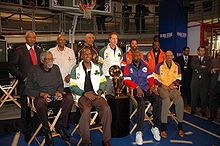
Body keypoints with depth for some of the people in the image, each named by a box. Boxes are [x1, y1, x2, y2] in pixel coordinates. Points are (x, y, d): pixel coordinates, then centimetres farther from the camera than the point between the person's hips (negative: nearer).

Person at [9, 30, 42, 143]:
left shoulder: (39, 50, 13)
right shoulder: (18, 50, 1)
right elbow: (12, 66, -2)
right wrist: (23, 77, -10)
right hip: (25, 83, -3)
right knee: (26, 108, 7)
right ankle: (26, 133, 21)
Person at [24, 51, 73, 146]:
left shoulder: (56, 68, 11)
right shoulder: (35, 70, 0)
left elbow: (61, 85, 17)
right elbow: (27, 90, -1)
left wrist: (59, 92, -6)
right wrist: (41, 94, -16)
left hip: (55, 98, 3)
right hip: (41, 97, -3)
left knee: (69, 97, -26)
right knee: (40, 102, -39)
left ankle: (60, 126, -13)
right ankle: (47, 131, -17)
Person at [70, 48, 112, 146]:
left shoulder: (97, 67, 17)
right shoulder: (76, 69, 7)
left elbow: (103, 82, 18)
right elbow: (73, 87, 2)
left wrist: (100, 91, -2)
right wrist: (85, 93, -10)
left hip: (96, 95, 3)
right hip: (82, 95, -2)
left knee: (107, 109, -26)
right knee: (86, 111, -33)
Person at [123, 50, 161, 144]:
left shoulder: (145, 66, 20)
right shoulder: (128, 68, 9)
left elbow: (150, 77, 15)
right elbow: (127, 80, -3)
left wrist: (152, 86, -5)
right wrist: (137, 87, -16)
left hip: (146, 88, 4)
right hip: (135, 90, -3)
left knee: (158, 100, -24)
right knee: (141, 102, -34)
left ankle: (155, 127, -13)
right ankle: (139, 131, -29)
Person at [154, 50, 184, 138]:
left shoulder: (176, 66, 9)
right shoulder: (159, 65, -1)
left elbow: (178, 78, 13)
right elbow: (155, 78, 0)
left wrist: (173, 84, -5)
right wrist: (162, 85, -10)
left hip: (172, 88, 3)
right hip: (162, 87, -3)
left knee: (180, 101, -24)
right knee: (166, 100, -33)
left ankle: (180, 126, -9)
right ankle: (163, 127, -24)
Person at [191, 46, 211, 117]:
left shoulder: (208, 59, 6)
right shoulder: (194, 58, 8)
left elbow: (208, 69, -8)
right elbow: (193, 66, -11)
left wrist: (198, 69, -10)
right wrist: (202, 67, -14)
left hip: (205, 80, 0)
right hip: (195, 80, 0)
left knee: (204, 96, 5)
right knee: (194, 95, 7)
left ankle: (203, 111, 18)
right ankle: (193, 109, 20)